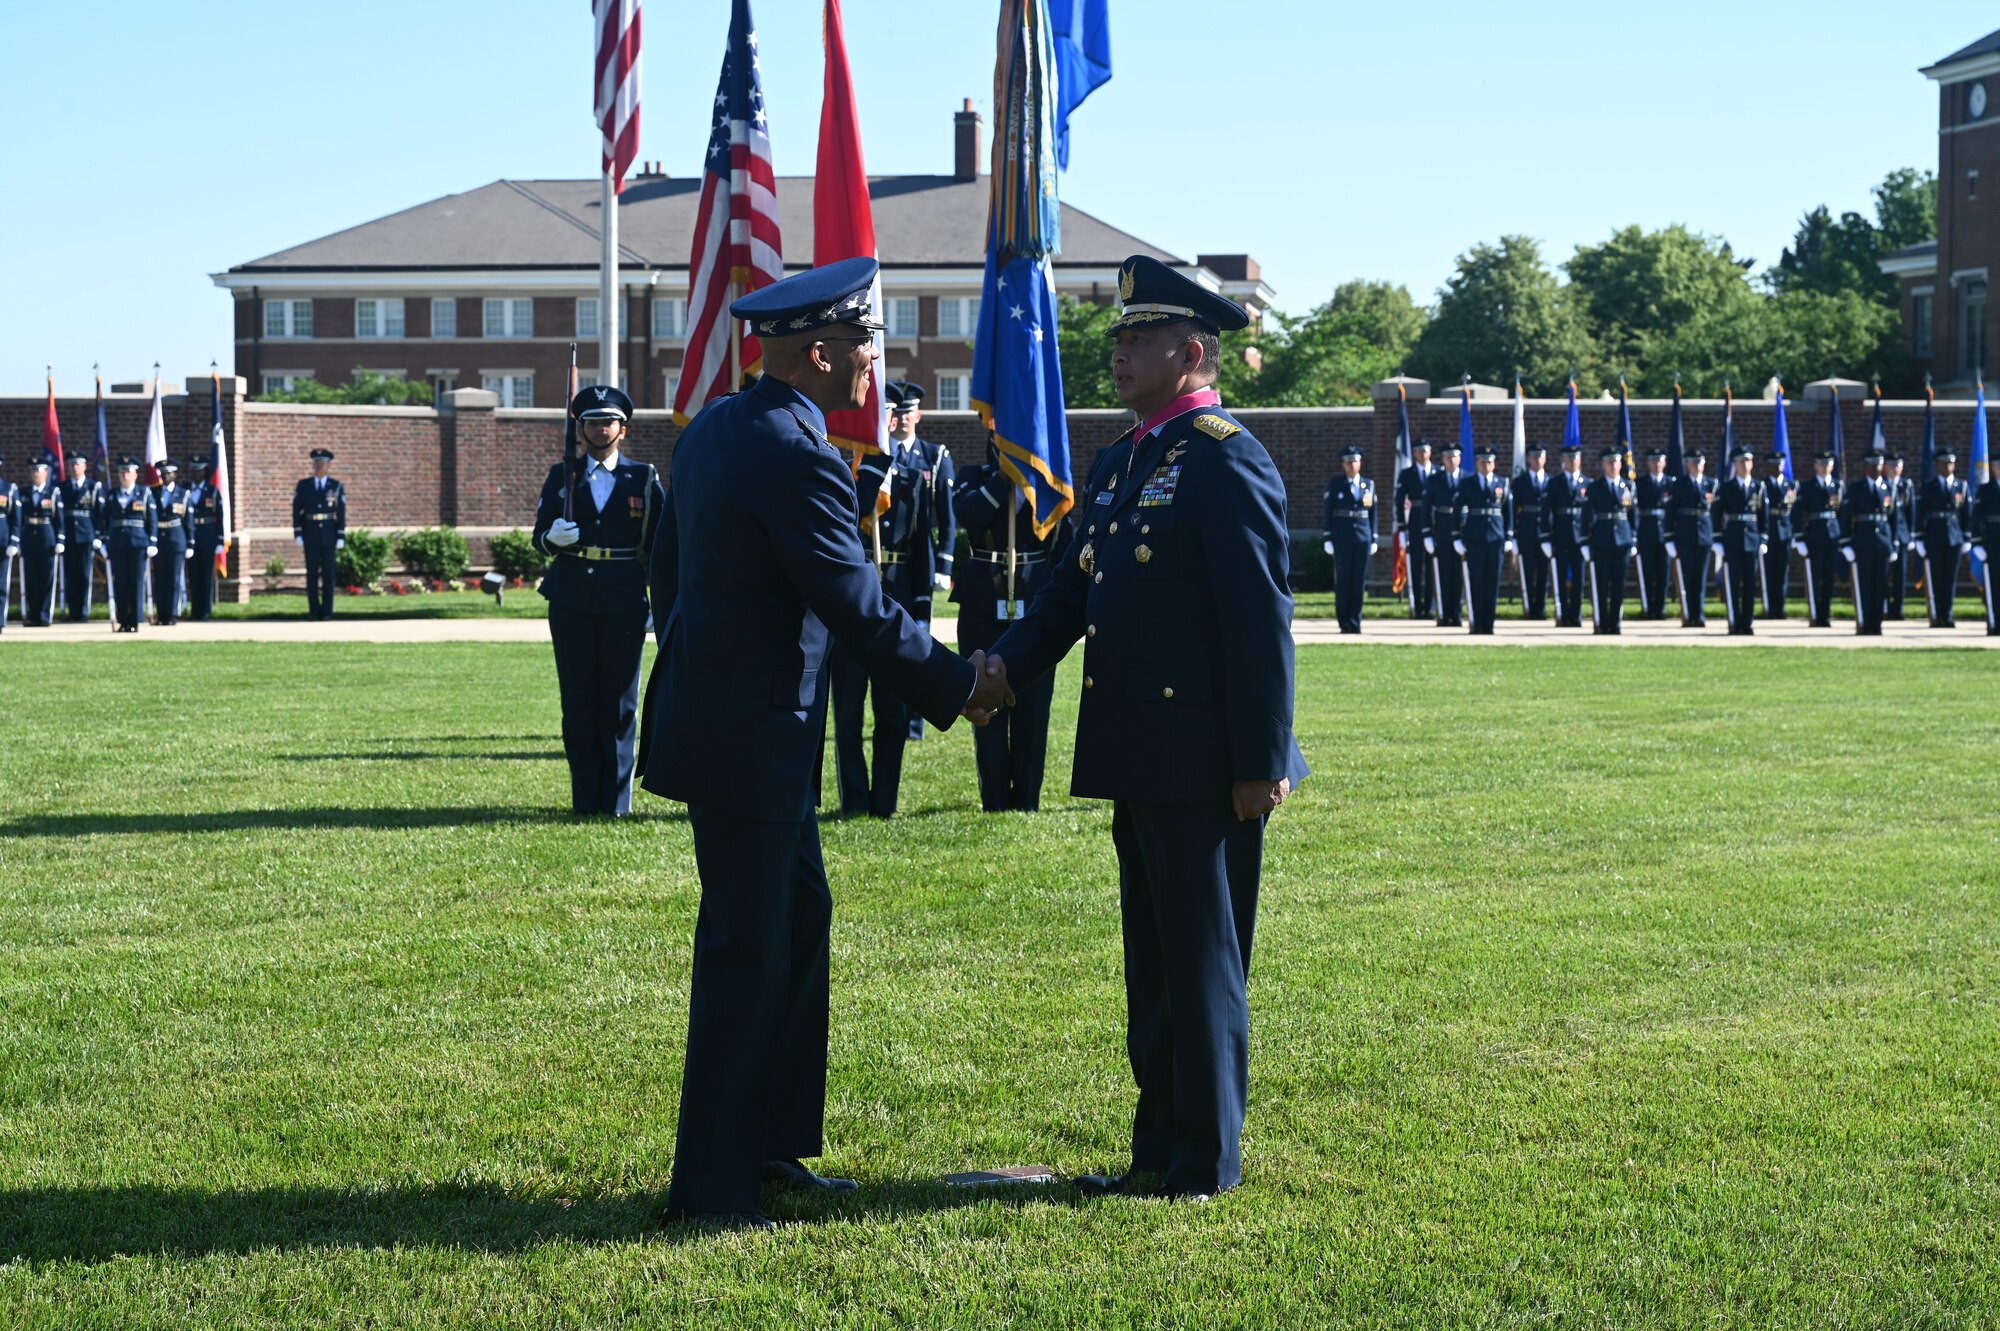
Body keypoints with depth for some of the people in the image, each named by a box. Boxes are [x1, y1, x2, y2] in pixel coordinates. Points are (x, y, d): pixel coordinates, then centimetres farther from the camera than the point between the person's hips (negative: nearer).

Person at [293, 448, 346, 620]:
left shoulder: (336, 487, 2)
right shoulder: (303, 486, 3)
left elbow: (341, 514, 2)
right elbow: (296, 511, 3)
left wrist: (341, 537, -4)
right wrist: (298, 534, -4)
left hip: (329, 534, -1)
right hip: (310, 534, 1)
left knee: (328, 573, 0)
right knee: (312, 573, 1)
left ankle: (327, 611, 4)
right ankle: (314, 610, 5)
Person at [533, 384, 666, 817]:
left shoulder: (643, 478, 7)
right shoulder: (562, 476, 10)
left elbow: (659, 544, 7)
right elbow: (540, 535, 6)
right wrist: (552, 537, -18)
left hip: (623, 603, -1)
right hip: (571, 602, 1)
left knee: (619, 702, 1)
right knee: (578, 703, 4)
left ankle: (616, 799, 7)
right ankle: (585, 799, 9)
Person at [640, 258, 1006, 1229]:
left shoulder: (713, 429, 9)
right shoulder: (797, 458, -22)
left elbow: (665, 567, 17)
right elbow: (860, 610, -20)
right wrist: (958, 686, -7)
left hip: (710, 706, 10)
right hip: (752, 737, -10)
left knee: (799, 919, 18)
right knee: (746, 952, -3)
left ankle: (772, 1141, 27)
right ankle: (711, 1187, 4)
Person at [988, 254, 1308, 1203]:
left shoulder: (1226, 461, -13)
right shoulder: (1118, 466, 16)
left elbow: (1261, 620, -16)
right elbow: (1075, 591, 17)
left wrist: (1260, 763, -18)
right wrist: (1005, 665, 0)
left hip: (1205, 766, -9)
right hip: (1142, 763, 9)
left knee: (1204, 964, 0)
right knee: (1154, 964, 16)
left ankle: (1207, 1164, 9)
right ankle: (1159, 1152, 25)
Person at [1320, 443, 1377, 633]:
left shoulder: (1369, 485, 10)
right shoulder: (1335, 485, 2)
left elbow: (1373, 513, 11)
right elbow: (1328, 513, 1)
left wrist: (1374, 539, 7)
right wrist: (1328, 538, -5)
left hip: (1363, 537, 2)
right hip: (1342, 537, -2)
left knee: (1359, 581, 2)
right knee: (1343, 580, 0)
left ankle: (1355, 622, 7)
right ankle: (1345, 623, 4)